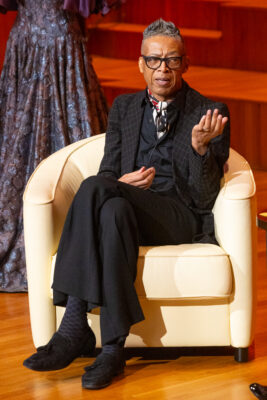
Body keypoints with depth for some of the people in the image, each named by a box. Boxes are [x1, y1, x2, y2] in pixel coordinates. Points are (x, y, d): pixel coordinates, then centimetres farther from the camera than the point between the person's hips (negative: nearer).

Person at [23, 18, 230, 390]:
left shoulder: (209, 114, 5)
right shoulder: (124, 108, 19)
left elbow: (205, 197, -2)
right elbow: (109, 171, 16)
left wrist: (200, 146, -19)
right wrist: (120, 182, -8)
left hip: (181, 219, -3)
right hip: (129, 210, 3)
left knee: (95, 189, -32)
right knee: (112, 209, -37)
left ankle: (76, 325, -32)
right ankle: (112, 347, -40)